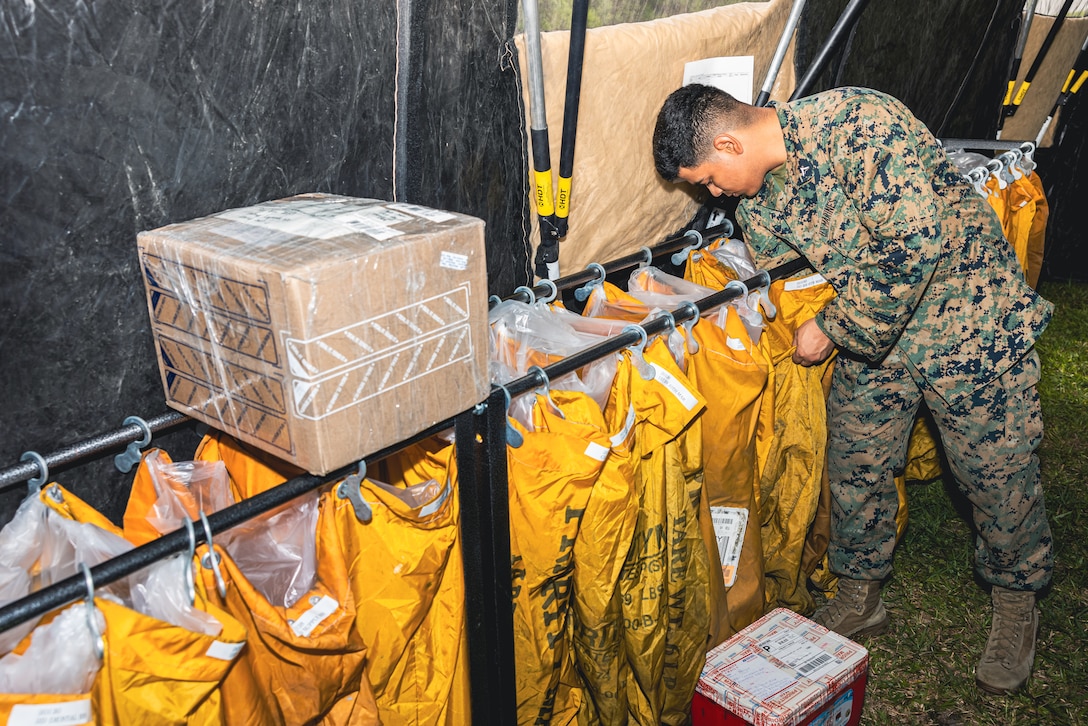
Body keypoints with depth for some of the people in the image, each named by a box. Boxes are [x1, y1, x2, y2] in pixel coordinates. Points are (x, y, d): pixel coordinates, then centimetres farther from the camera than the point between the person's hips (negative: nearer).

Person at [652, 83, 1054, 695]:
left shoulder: (858, 122, -28)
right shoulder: (754, 200, -4)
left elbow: (914, 240, -33)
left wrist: (834, 329, -24)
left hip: (969, 316, -6)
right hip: (868, 335, 6)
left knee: (997, 472, 6)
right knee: (856, 467, 10)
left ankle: (1016, 605, 31)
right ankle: (860, 598, 32)